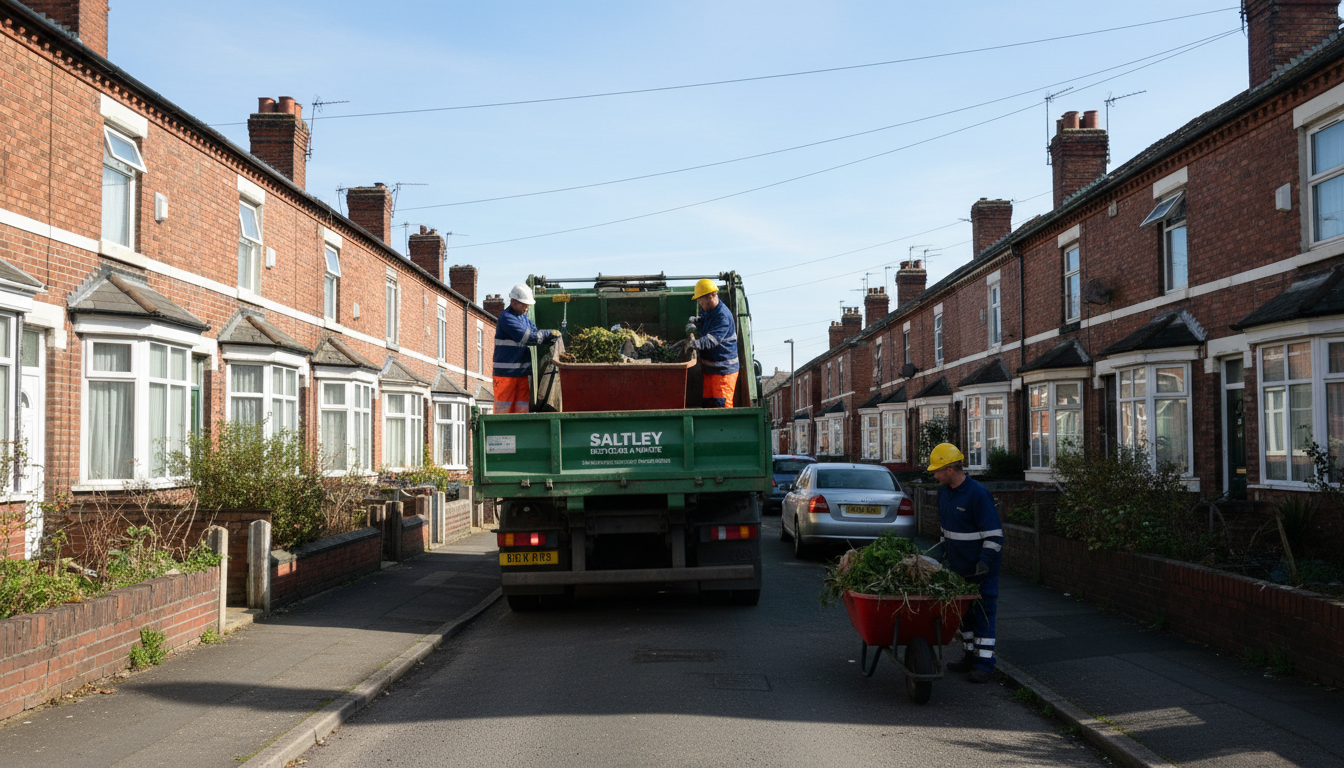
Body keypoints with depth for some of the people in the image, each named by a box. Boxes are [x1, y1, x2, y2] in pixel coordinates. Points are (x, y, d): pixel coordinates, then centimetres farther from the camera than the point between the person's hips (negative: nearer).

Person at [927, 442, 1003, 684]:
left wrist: (985, 562, -23)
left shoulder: (978, 494, -19)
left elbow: (993, 534, -18)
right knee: (964, 611, 14)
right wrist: (943, 550, 19)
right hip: (958, 566, 8)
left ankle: (984, 664, 1)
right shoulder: (944, 492, 7)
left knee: (982, 614, -3)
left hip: (982, 568, -8)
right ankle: (970, 656, 24)